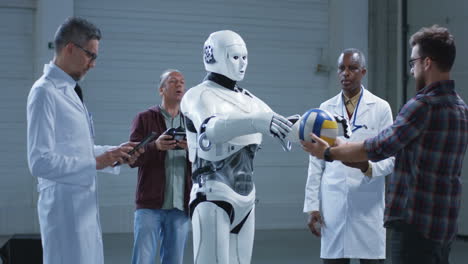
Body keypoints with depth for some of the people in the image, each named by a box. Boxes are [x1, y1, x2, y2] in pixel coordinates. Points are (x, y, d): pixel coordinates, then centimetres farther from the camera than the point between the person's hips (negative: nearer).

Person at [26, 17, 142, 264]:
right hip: (64, 205, -9)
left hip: (84, 203, 9)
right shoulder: (44, 91, -14)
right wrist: (96, 163, -18)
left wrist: (115, 152, 7)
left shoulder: (69, 90, 14)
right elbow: (40, 162, -20)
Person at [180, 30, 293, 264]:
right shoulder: (199, 95, -5)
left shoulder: (248, 100, 16)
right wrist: (255, 122, -44)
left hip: (245, 198, 7)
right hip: (213, 197, -7)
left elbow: (283, 132, 12)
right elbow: (211, 129, -27)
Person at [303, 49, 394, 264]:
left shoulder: (380, 108, 4)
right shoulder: (326, 109, 11)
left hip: (368, 205, -2)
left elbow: (389, 159, 1)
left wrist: (367, 167, -20)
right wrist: (312, 206, 5)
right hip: (333, 204, 2)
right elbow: (316, 162, 11)